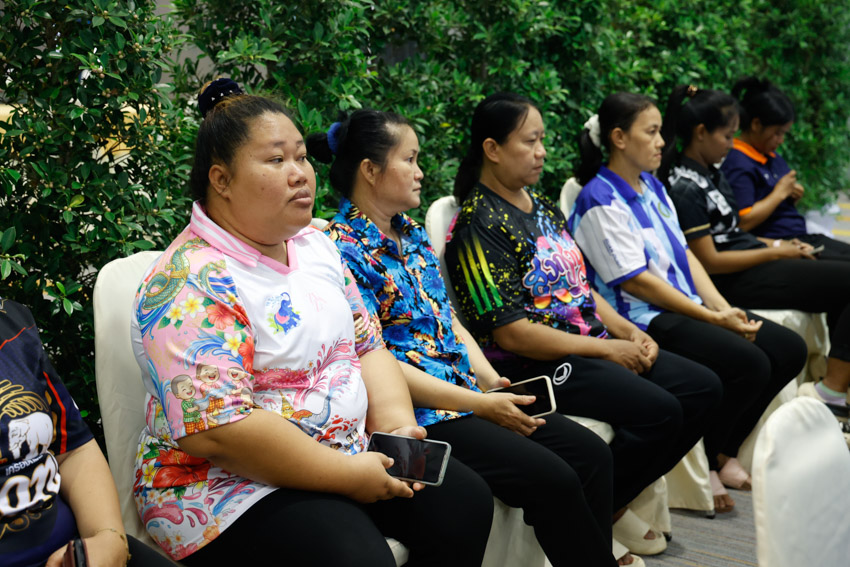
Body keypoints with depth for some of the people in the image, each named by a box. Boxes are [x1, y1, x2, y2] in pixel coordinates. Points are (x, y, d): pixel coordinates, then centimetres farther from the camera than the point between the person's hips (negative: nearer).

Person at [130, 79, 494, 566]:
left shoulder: (314, 244, 8)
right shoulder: (189, 284, -20)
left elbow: (367, 345, 13)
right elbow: (215, 430, -28)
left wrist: (396, 419, -7)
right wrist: (350, 476, -22)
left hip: (349, 453, 8)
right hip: (232, 487, -8)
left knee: (465, 500, -2)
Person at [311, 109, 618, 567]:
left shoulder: (413, 236, 16)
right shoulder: (343, 250, -12)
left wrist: (493, 381, 3)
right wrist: (479, 404, -16)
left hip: (467, 391, 8)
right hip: (416, 412, -8)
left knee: (591, 453, -5)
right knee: (552, 479, -21)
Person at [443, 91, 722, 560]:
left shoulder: (542, 208, 16)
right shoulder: (479, 225, -13)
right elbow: (510, 332, -20)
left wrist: (629, 332, 3)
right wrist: (607, 349, -16)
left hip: (592, 345, 10)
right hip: (532, 364, -9)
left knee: (703, 388, 0)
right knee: (657, 411, -25)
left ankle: (617, 501, 10)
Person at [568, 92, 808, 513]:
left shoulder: (652, 187, 16)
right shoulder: (600, 201, -13)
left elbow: (684, 254, 14)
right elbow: (635, 281, -18)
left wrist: (723, 307, -2)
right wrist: (712, 319, -17)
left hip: (685, 308, 10)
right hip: (641, 320, -10)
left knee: (790, 349, 0)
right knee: (750, 364, -26)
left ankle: (723, 452, 10)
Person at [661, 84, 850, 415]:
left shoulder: (711, 174, 13)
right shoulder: (685, 188, -16)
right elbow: (709, 261, -18)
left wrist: (777, 244, 5)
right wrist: (774, 253, -11)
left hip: (753, 260, 9)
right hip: (736, 281, -9)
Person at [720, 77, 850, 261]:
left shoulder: (771, 155, 16)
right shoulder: (737, 164, -15)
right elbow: (743, 223, -24)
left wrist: (794, 194, 5)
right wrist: (780, 193, -13)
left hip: (800, 237, 10)